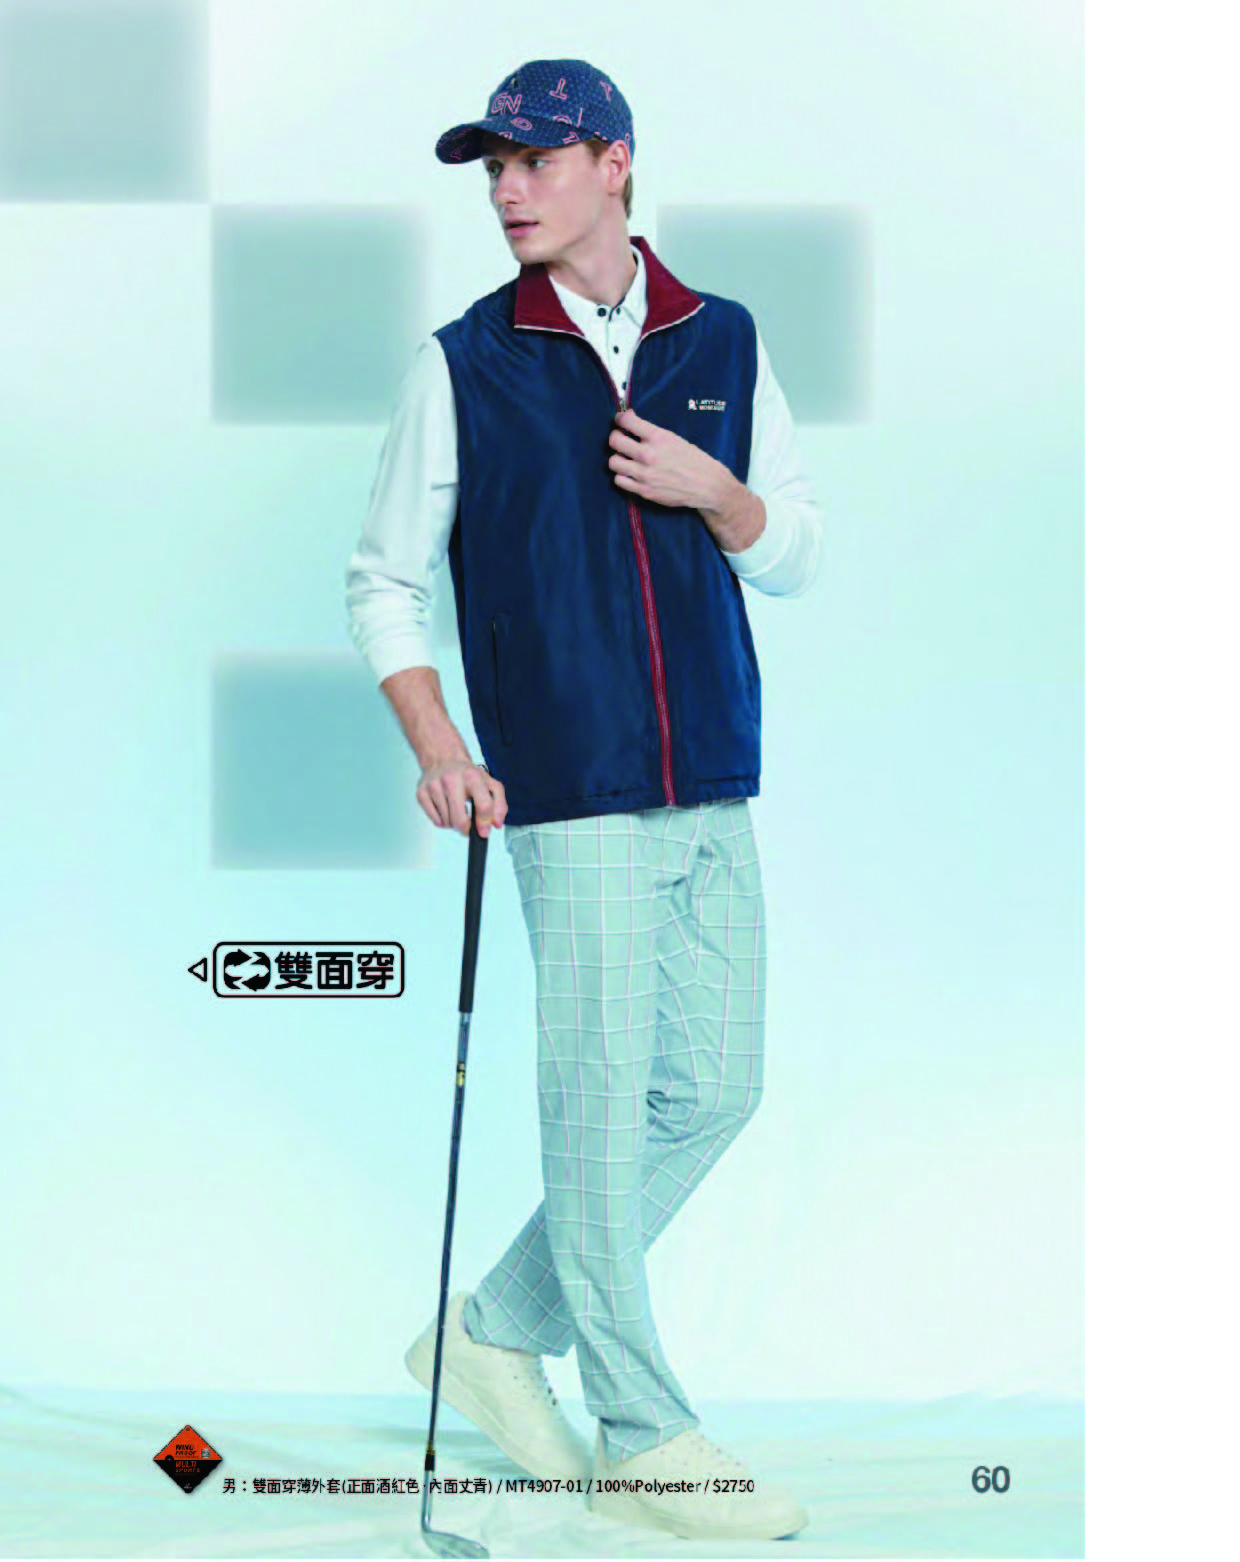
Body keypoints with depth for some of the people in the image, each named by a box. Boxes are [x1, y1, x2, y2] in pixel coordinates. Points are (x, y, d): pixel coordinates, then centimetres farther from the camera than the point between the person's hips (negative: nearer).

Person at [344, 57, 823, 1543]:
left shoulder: (723, 343, 10)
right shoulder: (462, 364, 1)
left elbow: (795, 556, 14)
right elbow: (383, 579, 4)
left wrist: (713, 490, -7)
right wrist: (435, 740, -10)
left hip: (715, 795, 5)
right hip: (573, 800, -5)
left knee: (712, 1090, 8)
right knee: (599, 1108, -4)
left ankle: (499, 1330, 25)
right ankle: (640, 1436, 10)